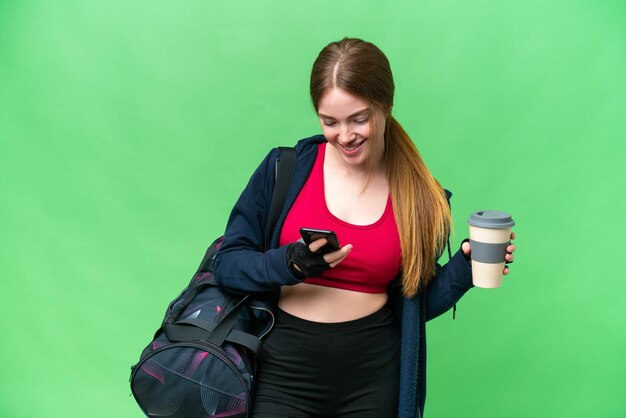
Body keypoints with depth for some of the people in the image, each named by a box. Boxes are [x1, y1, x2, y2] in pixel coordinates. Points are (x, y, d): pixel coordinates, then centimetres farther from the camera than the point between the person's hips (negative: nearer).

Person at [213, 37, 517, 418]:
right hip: (285, 371, -1)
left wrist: (466, 267, -10)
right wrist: (292, 264, -21)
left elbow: (416, 304, 5)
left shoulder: (421, 198, -2)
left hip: (373, 376, 1)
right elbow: (227, 265, -5)